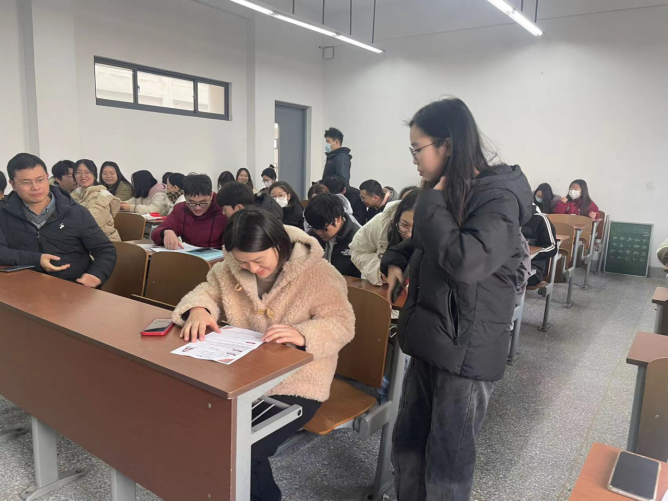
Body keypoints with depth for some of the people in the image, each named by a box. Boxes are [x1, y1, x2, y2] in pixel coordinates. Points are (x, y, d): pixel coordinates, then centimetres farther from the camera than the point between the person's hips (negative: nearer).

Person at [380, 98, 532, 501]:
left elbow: (465, 261, -32)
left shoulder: (498, 198, -17)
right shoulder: (446, 193, 8)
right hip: (431, 339, 8)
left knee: (448, 457, 8)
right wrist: (397, 260, 3)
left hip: (468, 349, -8)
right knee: (408, 441, 19)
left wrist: (433, 202, -20)